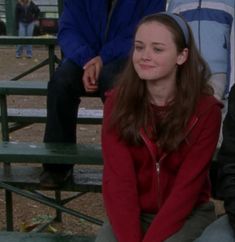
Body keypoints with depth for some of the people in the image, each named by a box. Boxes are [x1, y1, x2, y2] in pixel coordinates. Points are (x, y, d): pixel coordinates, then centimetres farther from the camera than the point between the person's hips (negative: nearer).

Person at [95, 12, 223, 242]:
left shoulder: (205, 110, -15)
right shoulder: (117, 101, -9)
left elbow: (187, 188, -16)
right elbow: (117, 180, -14)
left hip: (188, 214, -1)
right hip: (132, 211, 2)